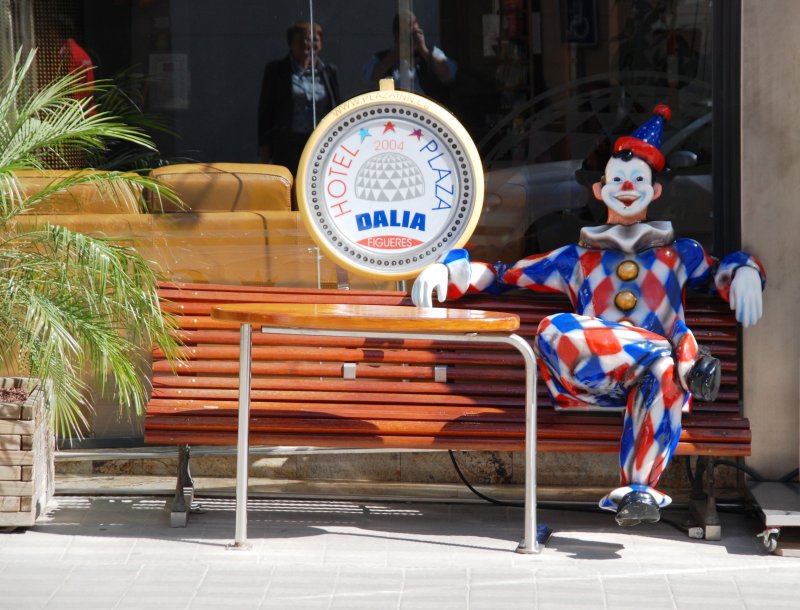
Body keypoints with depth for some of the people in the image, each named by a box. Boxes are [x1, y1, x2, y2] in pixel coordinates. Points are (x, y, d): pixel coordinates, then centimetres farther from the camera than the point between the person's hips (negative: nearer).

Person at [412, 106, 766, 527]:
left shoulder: (679, 254, 31)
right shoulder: (576, 260, 31)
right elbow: (502, 276, 29)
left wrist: (744, 271, 6)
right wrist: (447, 269, 11)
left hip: (655, 380, -1)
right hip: (591, 384, 1)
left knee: (663, 371, -41)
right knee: (553, 332, -34)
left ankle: (637, 488, -51)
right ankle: (685, 363, -33)